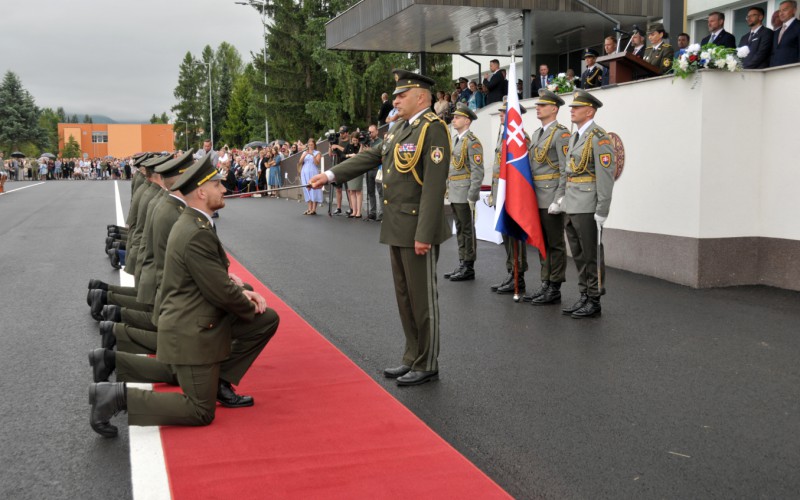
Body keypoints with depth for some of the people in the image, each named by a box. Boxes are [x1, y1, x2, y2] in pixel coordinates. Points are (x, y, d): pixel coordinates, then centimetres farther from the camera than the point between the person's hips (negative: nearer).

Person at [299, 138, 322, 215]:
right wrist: (304, 155, -8)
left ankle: (314, 209, -11)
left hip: (313, 173, -4)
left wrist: (313, 155, -16)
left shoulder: (317, 153, 5)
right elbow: (300, 162, 7)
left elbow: (317, 163, -7)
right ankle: (309, 208, 4)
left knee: (314, 190, -10)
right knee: (307, 190, 2)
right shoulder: (304, 152, 17)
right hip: (305, 173, 4)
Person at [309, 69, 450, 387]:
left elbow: (434, 185, -20)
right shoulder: (400, 128, 14)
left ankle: (427, 366, 13)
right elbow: (370, 157, 17)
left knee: (423, 298, 1)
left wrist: (424, 234, -23)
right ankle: (413, 358, 26)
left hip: (418, 229, -9)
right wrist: (331, 175, 9)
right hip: (397, 229, 9)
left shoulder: (433, 129, -14)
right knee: (405, 297, 14)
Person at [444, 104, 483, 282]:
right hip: (454, 194, 9)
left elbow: (478, 172, -17)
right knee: (460, 229, 13)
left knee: (468, 230, -2)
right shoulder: (456, 140, 16)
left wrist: (471, 196, -20)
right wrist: (448, 189, 16)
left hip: (465, 194, -9)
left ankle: (469, 268, 5)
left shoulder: (472, 141, -12)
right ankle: (462, 265, 20)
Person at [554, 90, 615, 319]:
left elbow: (606, 177, -16)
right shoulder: (575, 137, 16)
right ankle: (584, 297, 22)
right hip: (570, 208, 9)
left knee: (592, 257, 0)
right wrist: (559, 198, 12)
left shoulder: (599, 138, -12)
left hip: (587, 209, -9)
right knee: (578, 256, 13)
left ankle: (594, 302, 8)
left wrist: (601, 212, -19)